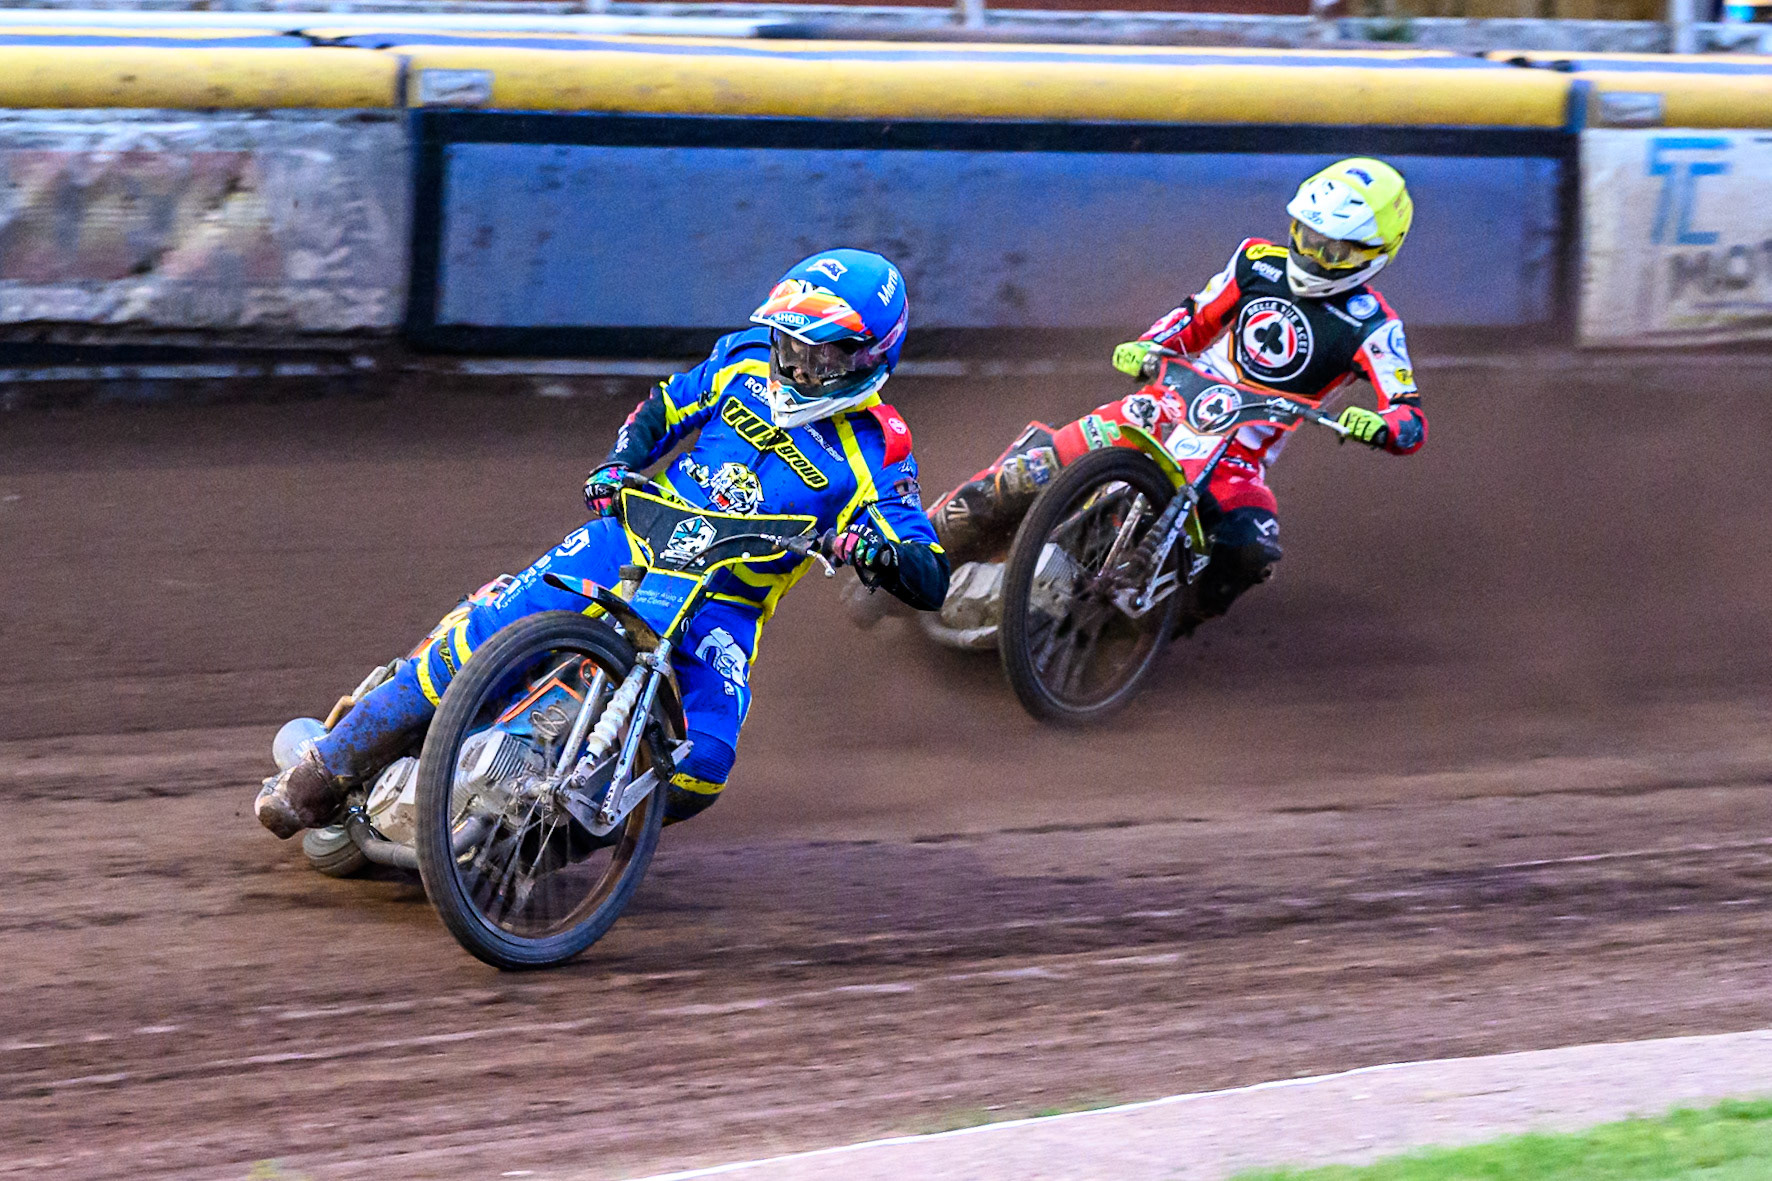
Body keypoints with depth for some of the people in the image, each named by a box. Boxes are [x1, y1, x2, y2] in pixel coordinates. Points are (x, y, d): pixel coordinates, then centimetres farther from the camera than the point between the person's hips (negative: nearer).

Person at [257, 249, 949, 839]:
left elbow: (930, 583, -12)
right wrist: (618, 464, -1)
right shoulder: (747, 360, 3)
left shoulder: (874, 455, -7)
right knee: (485, 638, -17)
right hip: (636, 535, 2)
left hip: (724, 601, -2)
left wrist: (877, 552, -34)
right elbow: (664, 409, 20)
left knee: (701, 768, -28)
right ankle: (327, 772, -5)